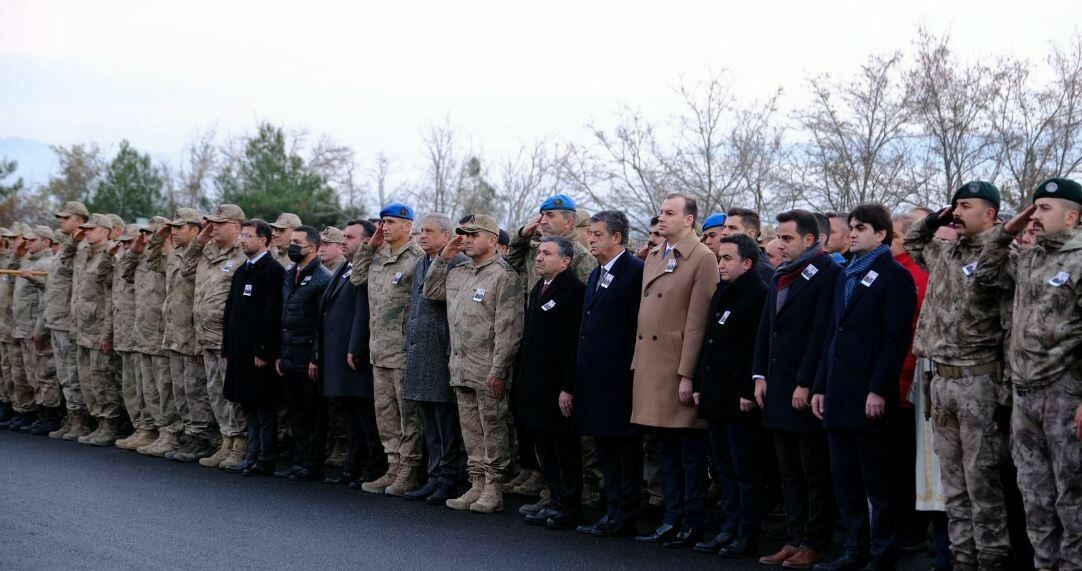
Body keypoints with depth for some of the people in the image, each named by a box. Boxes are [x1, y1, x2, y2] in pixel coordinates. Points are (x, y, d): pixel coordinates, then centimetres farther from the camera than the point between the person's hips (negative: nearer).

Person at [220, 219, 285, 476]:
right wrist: (227, 349, 14)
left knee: (264, 407, -3)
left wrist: (263, 351, -19)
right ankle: (253, 456, 17)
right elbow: (230, 312, 19)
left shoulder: (274, 271, -10)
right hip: (240, 353, 8)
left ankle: (266, 461, 2)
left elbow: (272, 315, -16)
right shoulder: (241, 271, 16)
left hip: (261, 353, -8)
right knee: (249, 406, 11)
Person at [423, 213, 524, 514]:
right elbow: (431, 292, 25)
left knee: (493, 429, -1)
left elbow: (508, 328, -15)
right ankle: (477, 485, 20)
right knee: (471, 430, 13)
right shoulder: (457, 273, 13)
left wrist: (498, 370, -19)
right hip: (461, 367, 8)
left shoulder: (504, 275, -11)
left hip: (488, 371, -8)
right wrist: (442, 259, 12)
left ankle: (494, 489, 6)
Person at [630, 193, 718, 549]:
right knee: (668, 451, 13)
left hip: (679, 367, -8)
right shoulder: (653, 258, 16)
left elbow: (697, 322, -13)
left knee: (690, 453, 0)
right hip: (650, 366, 8)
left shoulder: (703, 259, -9)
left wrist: (687, 375, -16)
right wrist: (637, 365, 13)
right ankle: (672, 521, 19)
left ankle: (693, 526, 6)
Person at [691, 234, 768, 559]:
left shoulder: (758, 294, -11)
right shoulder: (721, 293, 16)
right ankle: (729, 530, 19)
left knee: (745, 470, -2)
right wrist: (699, 384, 15)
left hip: (740, 398, -9)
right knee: (725, 469, 13)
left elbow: (758, 347, -17)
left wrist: (748, 391, -20)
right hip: (716, 396, 9)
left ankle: (748, 536, 3)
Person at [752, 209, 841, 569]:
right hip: (778, 388, 8)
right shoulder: (781, 275, 15)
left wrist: (805, 384, -17)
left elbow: (821, 332, -15)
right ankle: (794, 539, 16)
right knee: (789, 472, 11)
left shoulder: (828, 273, -10)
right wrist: (760, 375, 8)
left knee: (815, 473, 1)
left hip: (807, 389, -8)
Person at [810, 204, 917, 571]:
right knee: (844, 480, 9)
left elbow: (896, 338, -13)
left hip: (870, 396, -8)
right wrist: (821, 386, 14)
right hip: (839, 395, 8)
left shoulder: (894, 276, -5)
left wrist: (879, 390, -19)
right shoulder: (847, 275, 19)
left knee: (877, 482, -1)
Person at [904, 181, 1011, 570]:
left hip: (978, 379, -7)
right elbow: (912, 243, 36)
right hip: (941, 379, 7)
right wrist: (934, 220, 18)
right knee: (953, 482, 11)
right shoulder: (944, 253, 14)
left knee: (982, 480, -3)